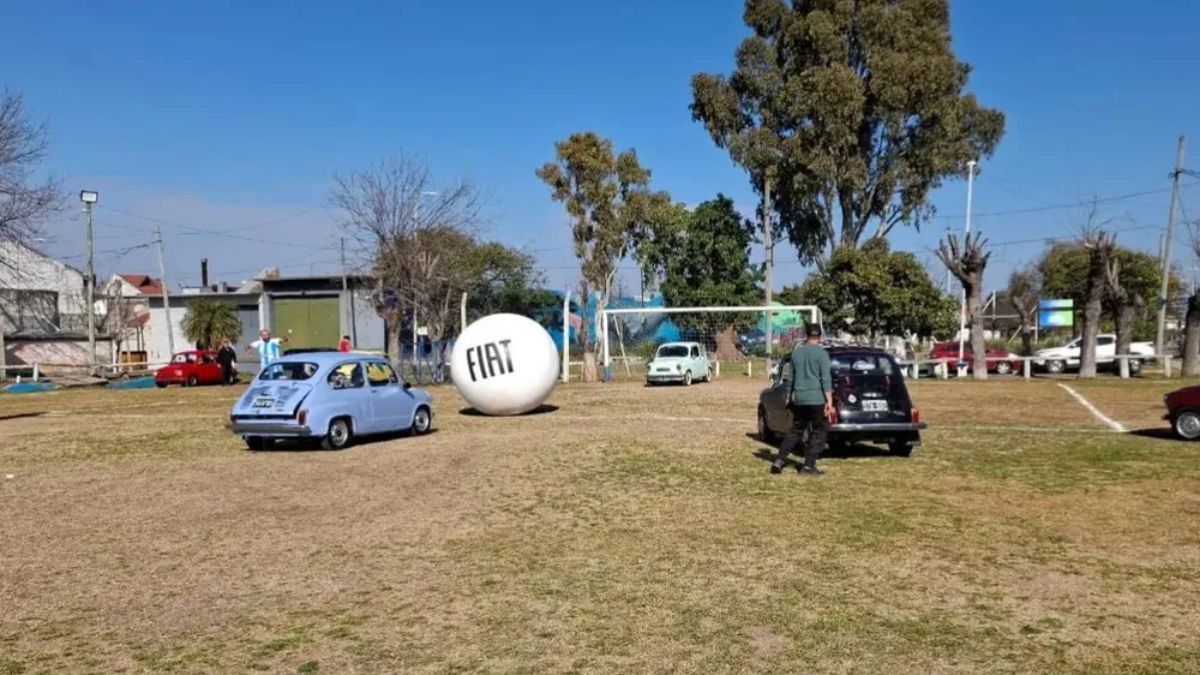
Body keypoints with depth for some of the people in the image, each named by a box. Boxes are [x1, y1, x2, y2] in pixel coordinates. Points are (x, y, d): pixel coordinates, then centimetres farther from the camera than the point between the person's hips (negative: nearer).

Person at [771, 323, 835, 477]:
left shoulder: (796, 352, 9)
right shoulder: (821, 353, -7)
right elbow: (826, 379, -13)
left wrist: (790, 396, 27)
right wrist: (829, 402, -14)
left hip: (799, 398, 5)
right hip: (817, 399, -5)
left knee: (796, 430, 16)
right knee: (819, 432, 5)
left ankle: (779, 461, 8)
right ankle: (808, 466, 2)